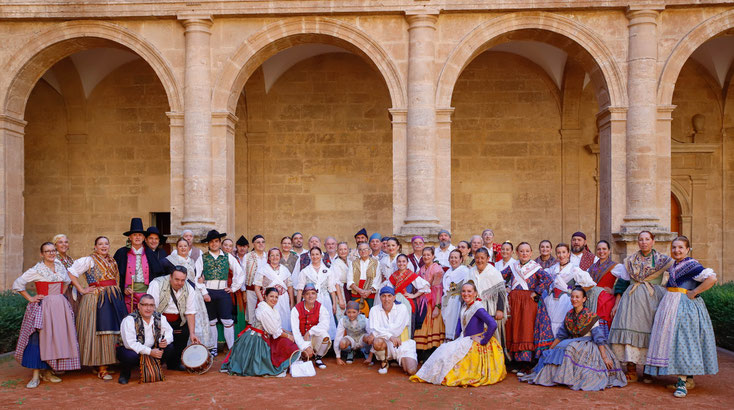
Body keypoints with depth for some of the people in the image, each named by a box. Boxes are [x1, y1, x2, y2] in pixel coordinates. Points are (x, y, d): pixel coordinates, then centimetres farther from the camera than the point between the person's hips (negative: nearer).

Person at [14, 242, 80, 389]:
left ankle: (47, 372, 15)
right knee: (39, 338, -10)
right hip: (43, 307, -5)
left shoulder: (60, 266, 10)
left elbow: (67, 281, 27)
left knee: (57, 338, 5)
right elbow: (17, 284, -3)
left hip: (60, 307, 5)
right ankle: (36, 375, -4)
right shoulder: (37, 270, -5)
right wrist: (30, 298, -5)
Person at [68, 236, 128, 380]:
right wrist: (82, 290, -8)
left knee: (114, 330, 3)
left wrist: (119, 291, 11)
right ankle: (101, 369, -5)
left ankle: (108, 362, 12)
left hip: (114, 298, 6)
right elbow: (71, 273, -5)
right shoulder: (89, 260, 0)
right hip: (97, 299, -6)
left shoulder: (112, 261, 18)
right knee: (101, 332, -8)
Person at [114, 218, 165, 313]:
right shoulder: (122, 253, 6)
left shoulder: (150, 253, 10)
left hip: (146, 292, 1)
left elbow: (160, 273, 14)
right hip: (128, 294, -1)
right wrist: (123, 288, -7)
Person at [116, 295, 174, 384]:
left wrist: (165, 341, -25)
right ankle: (125, 373, 0)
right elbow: (130, 343, -27)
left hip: (152, 349, 5)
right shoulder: (129, 320, -20)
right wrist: (150, 352, -31)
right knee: (131, 356, -36)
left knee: (169, 347, -15)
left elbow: (168, 332, 1)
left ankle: (155, 369, 10)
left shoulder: (159, 318, -5)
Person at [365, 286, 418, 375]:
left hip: (403, 345, 0)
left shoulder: (402, 308, -5)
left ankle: (400, 361, 16)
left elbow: (396, 329, -16)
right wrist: (390, 336, -28)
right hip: (386, 345, 0)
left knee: (411, 371, -21)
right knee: (377, 341, -35)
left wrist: (374, 334, -17)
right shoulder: (374, 310, 0)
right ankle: (383, 363, -2)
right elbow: (373, 329, -12)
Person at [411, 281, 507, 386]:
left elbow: (493, 324, -29)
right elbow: (459, 323, 22)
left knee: (447, 351, -16)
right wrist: (459, 337, 7)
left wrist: (483, 341, -22)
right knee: (443, 348, -6)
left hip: (475, 344, -8)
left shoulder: (478, 308, -18)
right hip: (465, 341, 8)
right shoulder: (464, 307, 8)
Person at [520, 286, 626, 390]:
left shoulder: (590, 316, -9)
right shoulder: (569, 315, 7)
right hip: (572, 343, 5)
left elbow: (599, 338, -11)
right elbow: (560, 335, 14)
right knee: (557, 351, -23)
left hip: (588, 345, -5)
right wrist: (549, 350, 13)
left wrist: (605, 357, -19)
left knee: (570, 349, -34)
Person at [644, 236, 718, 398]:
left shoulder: (691, 264, -10)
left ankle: (682, 382, -9)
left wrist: (693, 293, -17)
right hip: (671, 305, 9)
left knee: (682, 340, -11)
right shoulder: (673, 265, 16)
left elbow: (712, 278, -22)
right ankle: (688, 378, 18)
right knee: (670, 339, 8)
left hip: (685, 306, -9)